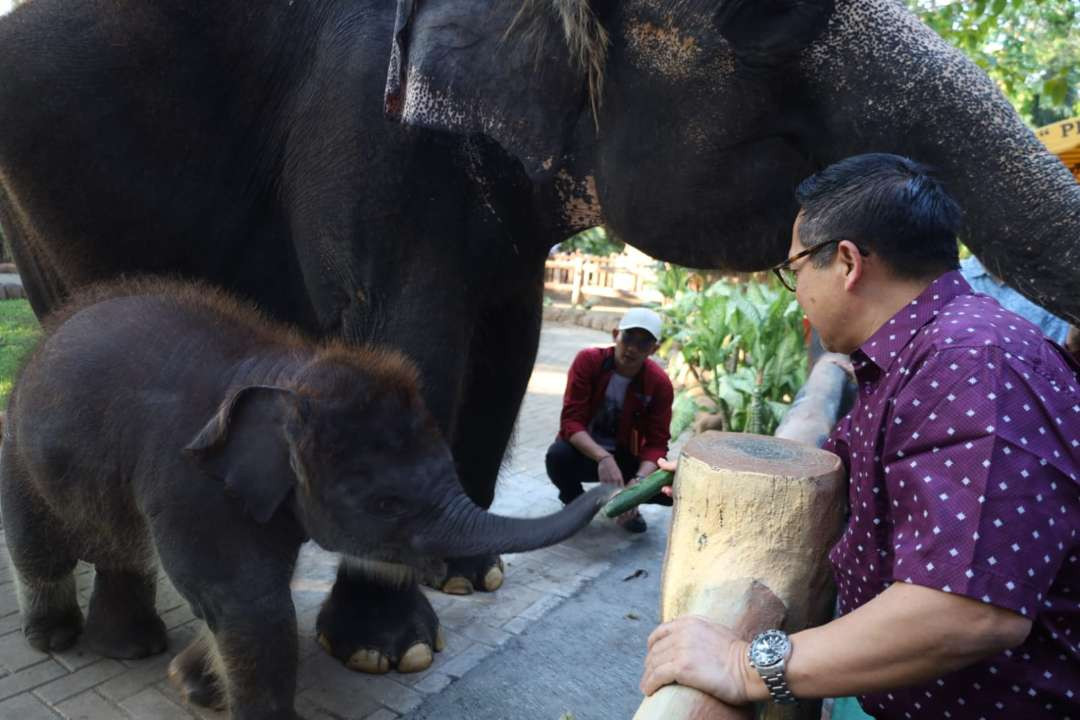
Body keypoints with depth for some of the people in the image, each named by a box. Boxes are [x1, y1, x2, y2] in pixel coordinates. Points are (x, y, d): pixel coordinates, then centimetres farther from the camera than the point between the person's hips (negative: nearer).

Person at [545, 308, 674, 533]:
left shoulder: (660, 383, -14)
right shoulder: (588, 361, -19)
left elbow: (656, 442, -15)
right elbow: (570, 421, -25)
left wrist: (639, 480, -35)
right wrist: (604, 459, -41)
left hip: (625, 457, 2)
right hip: (585, 451, -1)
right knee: (558, 456, -35)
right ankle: (574, 500, 1)